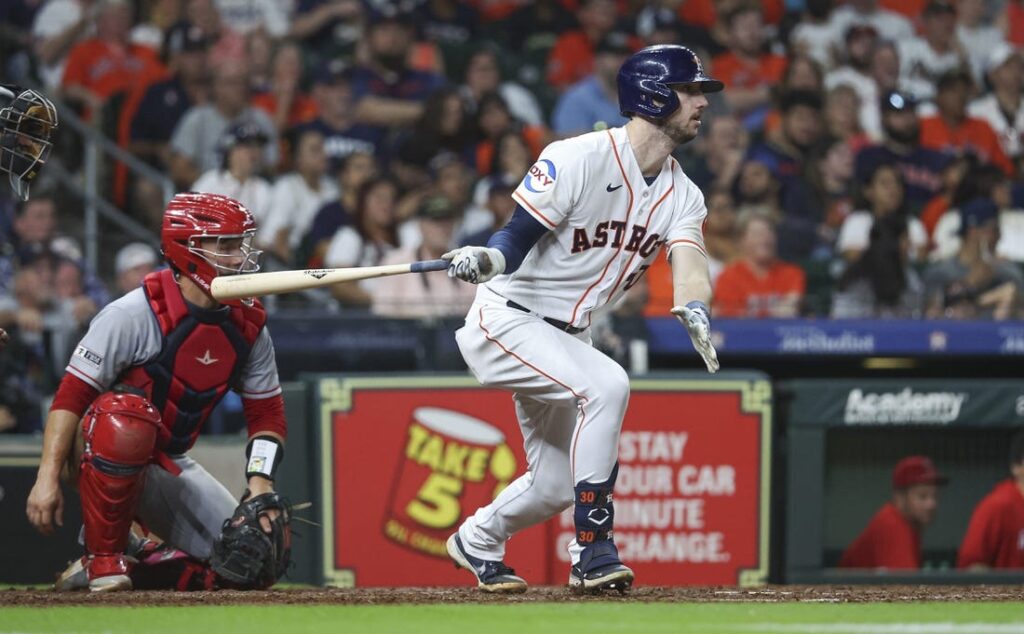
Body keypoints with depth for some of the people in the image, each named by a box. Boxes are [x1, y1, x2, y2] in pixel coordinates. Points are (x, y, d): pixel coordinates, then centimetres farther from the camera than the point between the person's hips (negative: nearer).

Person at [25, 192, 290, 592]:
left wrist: (260, 483, -10)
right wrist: (47, 478, -29)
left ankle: (132, 565, 11)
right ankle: (103, 559, -25)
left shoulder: (249, 326, -1)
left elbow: (266, 413, 7)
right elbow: (71, 395, -21)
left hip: (169, 466, 6)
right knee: (128, 416, -41)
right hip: (100, 453, -6)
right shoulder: (134, 314, -20)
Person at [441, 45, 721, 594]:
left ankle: (477, 542, 42)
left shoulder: (682, 195, 1)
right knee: (605, 383, -31)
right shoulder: (578, 159, -20)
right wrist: (484, 258, -43)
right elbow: (515, 242, -20)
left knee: (556, 484, 13)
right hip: (507, 319, -8)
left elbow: (688, 264, -17)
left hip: (566, 338, 8)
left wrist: (694, 312, -39)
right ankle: (593, 550, -25)